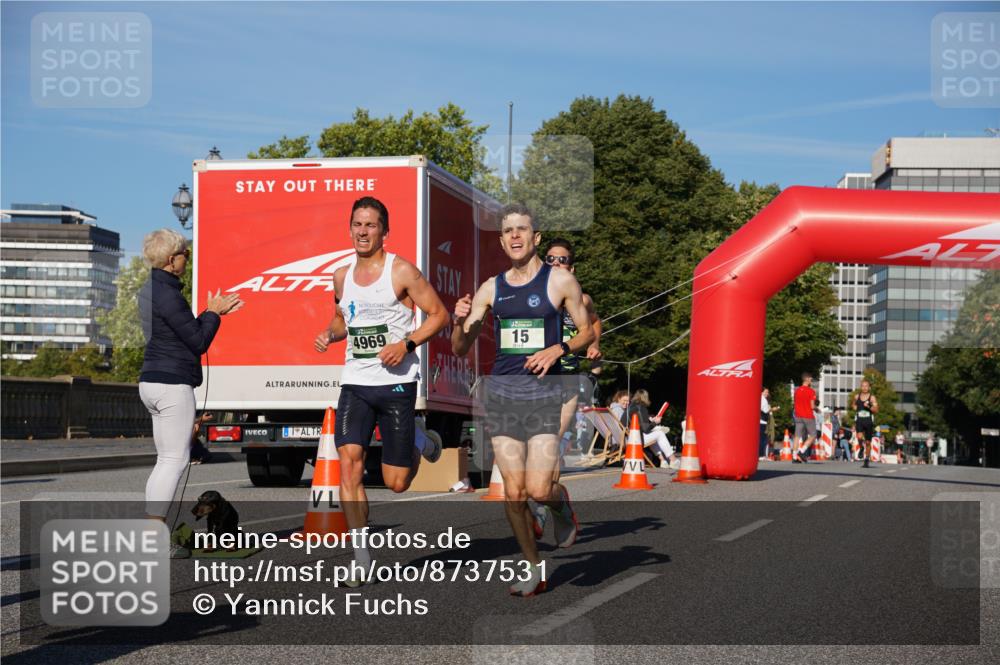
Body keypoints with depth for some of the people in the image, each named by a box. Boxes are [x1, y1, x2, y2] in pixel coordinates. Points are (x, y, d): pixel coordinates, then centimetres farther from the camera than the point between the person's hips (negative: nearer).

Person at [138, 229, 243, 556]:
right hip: (173, 384, -10)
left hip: (152, 382, 10)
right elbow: (199, 342, -12)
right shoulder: (167, 295, -16)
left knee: (166, 460, 13)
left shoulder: (150, 290, 15)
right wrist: (213, 313, 2)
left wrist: (215, 311, 17)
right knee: (175, 459, -6)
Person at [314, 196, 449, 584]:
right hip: (355, 382, 4)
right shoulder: (342, 276, 10)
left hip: (396, 383, -4)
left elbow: (439, 314, -3)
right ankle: (361, 553, -7)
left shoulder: (401, 271, -6)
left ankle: (419, 445, 35)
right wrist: (329, 335, 4)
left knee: (396, 482, -1)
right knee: (349, 460, -15)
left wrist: (407, 344, -17)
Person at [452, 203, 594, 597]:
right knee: (513, 491, 1)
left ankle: (562, 506, 24)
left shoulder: (560, 281, 1)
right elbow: (460, 349, 12)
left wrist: (558, 349, -12)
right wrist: (460, 320, -9)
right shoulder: (491, 288, 10)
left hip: (544, 391, -3)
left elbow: (587, 332, 7)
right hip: (501, 391, 3)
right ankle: (533, 570, 16)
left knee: (539, 489, -12)